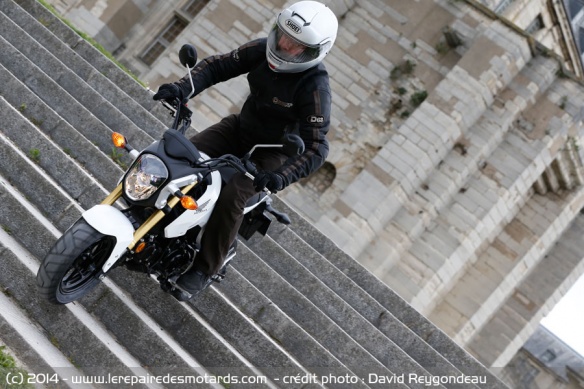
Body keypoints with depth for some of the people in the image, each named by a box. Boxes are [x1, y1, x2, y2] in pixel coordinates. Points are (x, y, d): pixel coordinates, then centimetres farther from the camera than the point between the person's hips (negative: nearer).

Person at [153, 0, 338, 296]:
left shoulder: (315, 87, -27)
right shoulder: (264, 50, -11)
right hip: (239, 127, 6)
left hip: (273, 152, -6)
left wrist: (282, 176, -45)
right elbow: (218, 66, -9)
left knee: (232, 197, -27)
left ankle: (204, 268, -7)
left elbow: (316, 147, -30)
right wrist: (183, 88, -27)